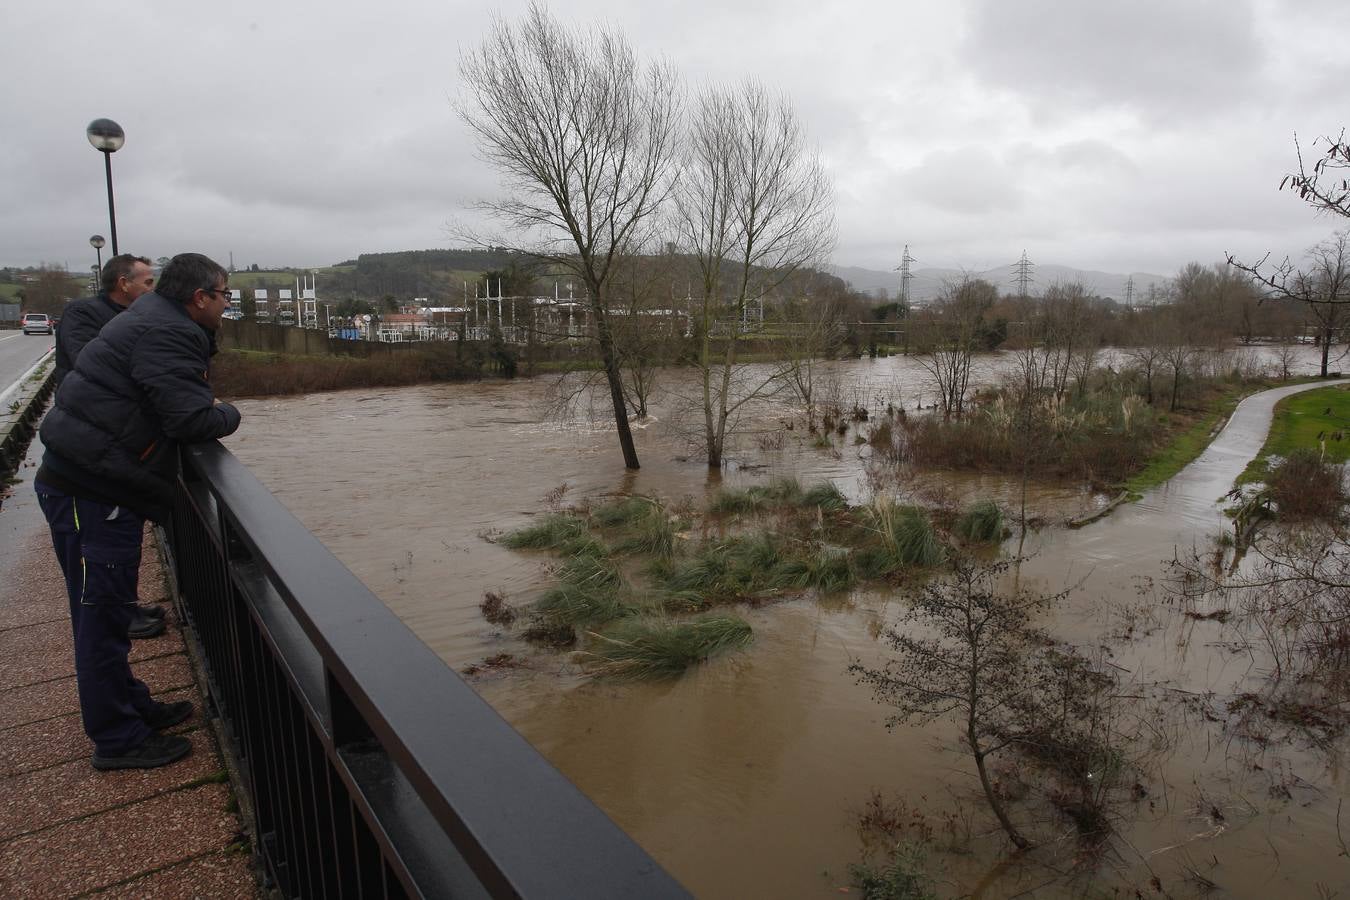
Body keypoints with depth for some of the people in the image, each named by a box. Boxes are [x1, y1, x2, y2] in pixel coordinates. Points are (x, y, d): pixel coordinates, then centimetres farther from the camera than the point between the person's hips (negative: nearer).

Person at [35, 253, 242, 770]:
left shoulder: (153, 323, 15)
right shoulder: (166, 335, -18)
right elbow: (190, 420, -24)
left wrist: (207, 406, 4)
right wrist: (229, 415, -5)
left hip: (81, 484, 10)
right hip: (90, 492, -10)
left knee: (105, 611, 18)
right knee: (102, 615, 0)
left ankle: (131, 708, 32)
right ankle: (118, 739, 12)